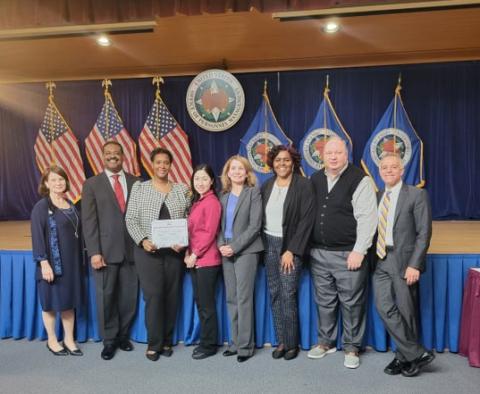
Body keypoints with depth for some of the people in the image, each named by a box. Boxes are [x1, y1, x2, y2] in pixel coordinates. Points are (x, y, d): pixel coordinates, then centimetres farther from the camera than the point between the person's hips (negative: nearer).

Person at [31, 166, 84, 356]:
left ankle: (69, 339, 23)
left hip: (72, 262, 5)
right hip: (52, 262, -5)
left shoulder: (71, 206, 9)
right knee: (51, 302, 7)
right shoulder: (41, 207, -7)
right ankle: (52, 340, 23)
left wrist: (81, 259, 10)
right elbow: (37, 236, -12)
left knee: (69, 301, 11)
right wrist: (44, 262, -18)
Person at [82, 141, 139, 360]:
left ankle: (122, 336, 28)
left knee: (129, 297, 8)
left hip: (132, 249, 2)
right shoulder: (92, 184, 4)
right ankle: (109, 340, 22)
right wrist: (94, 252, -9)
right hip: (105, 250, -2)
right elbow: (89, 221, -2)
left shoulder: (136, 183, 8)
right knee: (106, 297, 5)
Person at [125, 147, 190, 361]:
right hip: (148, 251, -2)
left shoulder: (181, 189, 7)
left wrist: (183, 242, -10)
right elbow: (130, 219, 0)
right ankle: (154, 343, 13)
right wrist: (143, 240, -14)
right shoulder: (139, 188, 4)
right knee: (153, 295, -3)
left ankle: (167, 341, 23)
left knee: (171, 295, 8)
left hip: (174, 251, 2)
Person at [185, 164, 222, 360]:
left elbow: (209, 233, -16)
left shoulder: (212, 202, -12)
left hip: (207, 260, -8)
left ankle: (209, 345, 16)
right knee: (199, 302, 14)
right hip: (195, 260, 8)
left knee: (206, 304, 2)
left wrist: (195, 255, -12)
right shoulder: (197, 202, 15)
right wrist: (188, 253, 5)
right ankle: (205, 341, 26)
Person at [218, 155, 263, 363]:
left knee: (243, 298, -3)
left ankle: (245, 346, 8)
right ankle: (235, 342, 21)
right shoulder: (223, 194, 11)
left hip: (246, 251, -5)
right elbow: (219, 224, 12)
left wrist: (234, 247, -14)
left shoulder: (253, 193, -4)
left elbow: (254, 226, -10)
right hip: (226, 252, 5)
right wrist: (221, 245, -5)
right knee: (231, 299, 10)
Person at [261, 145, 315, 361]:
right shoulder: (266, 186, 9)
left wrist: (291, 250, -14)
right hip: (269, 244, 5)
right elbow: (260, 217, 11)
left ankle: (292, 343, 12)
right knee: (274, 294, 8)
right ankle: (281, 341, 19)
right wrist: (261, 246, 3)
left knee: (288, 295, -5)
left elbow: (306, 220, -11)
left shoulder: (304, 185, -6)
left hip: (290, 246, -5)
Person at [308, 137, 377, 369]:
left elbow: (367, 218, -12)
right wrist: (307, 246, 10)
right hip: (319, 252, 5)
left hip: (348, 254, -5)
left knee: (351, 302, 5)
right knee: (324, 301, 15)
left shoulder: (359, 180, -8)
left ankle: (351, 348, 22)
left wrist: (359, 251, -15)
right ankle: (326, 342, 32)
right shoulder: (315, 180, 9)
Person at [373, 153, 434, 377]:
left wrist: (414, 265, -16)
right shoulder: (378, 197, 12)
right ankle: (417, 353, 14)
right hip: (381, 260, 5)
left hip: (404, 260, -5)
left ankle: (404, 357, 23)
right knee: (384, 308, -1)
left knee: (406, 312, 4)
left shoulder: (417, 195, -4)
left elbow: (424, 233, -9)